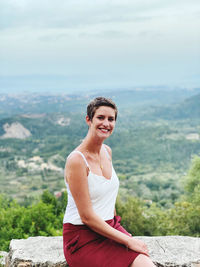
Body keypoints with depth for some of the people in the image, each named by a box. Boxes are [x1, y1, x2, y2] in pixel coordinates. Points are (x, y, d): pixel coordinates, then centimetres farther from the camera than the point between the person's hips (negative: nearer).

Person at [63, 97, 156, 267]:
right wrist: (127, 240, -15)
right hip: (83, 237, -6)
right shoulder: (76, 160, -16)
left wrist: (118, 229, 15)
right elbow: (87, 216, -17)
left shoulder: (107, 151, 8)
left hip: (110, 228, 7)